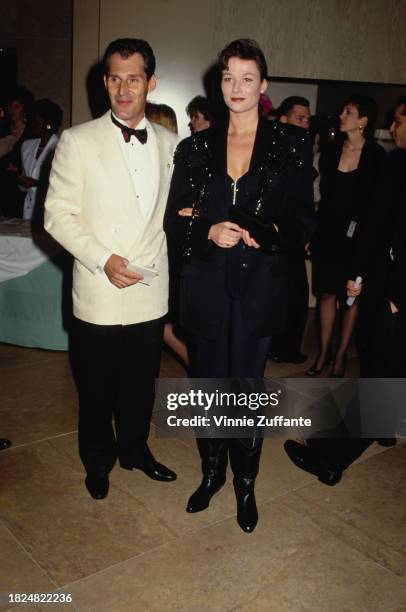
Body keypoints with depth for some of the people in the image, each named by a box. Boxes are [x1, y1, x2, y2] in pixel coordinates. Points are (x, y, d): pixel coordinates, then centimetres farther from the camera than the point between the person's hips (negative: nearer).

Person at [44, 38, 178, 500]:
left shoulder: (169, 143, 6)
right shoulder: (78, 141, -5)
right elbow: (57, 215, -7)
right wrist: (102, 260, -17)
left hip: (151, 291, 3)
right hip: (99, 293, -3)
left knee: (141, 383, 17)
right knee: (96, 387, 13)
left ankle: (134, 449, 41)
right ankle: (98, 460, 36)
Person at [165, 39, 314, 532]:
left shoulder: (290, 144, 1)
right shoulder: (196, 147, 7)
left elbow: (302, 221, -2)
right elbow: (174, 221, 5)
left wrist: (260, 233, -19)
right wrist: (208, 232, -15)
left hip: (258, 287, -2)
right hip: (206, 288, 2)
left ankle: (245, 484, 28)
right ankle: (211, 473, 35)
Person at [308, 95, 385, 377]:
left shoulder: (377, 156, -6)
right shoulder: (331, 151, 4)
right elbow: (325, 193, 7)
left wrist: (358, 227, -9)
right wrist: (315, 234, 2)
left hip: (357, 236, -3)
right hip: (328, 232, 3)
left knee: (351, 295, 7)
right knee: (327, 292, 8)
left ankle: (341, 354, 19)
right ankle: (324, 351, 20)